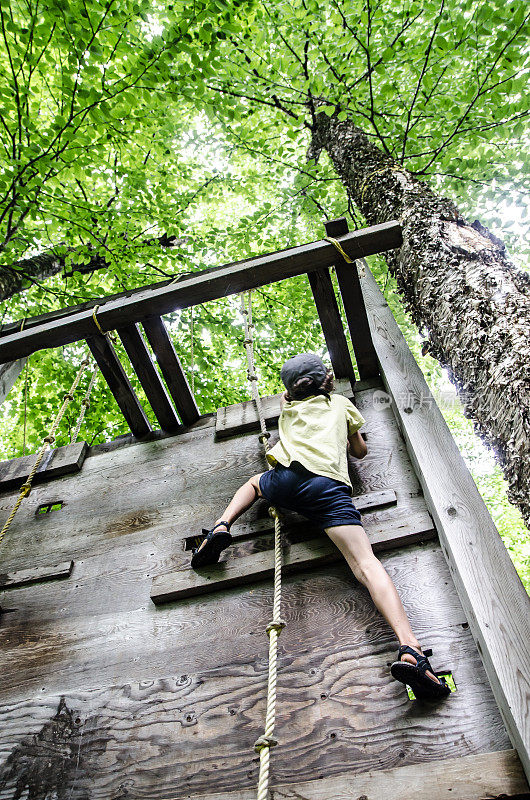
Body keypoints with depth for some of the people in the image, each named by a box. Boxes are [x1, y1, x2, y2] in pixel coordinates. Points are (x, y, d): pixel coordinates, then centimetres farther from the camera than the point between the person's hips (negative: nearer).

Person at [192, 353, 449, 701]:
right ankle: (410, 649, -35)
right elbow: (360, 451, 36)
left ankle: (222, 526, 9)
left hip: (288, 478, 2)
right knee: (366, 564, -14)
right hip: (330, 486, -1)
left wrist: (289, 394, 78)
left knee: (254, 482, 36)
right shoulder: (341, 403, 29)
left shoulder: (289, 409, 33)